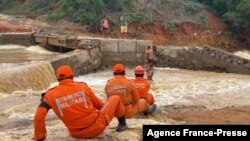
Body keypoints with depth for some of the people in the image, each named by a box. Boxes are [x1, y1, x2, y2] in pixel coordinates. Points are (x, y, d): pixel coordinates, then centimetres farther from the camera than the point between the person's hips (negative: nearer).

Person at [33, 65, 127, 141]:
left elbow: (38, 117, -14)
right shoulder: (82, 87, -6)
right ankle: (122, 124, 35)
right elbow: (98, 104, 9)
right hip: (97, 127, -3)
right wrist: (105, 107, 32)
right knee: (115, 98, 20)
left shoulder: (50, 95, -5)